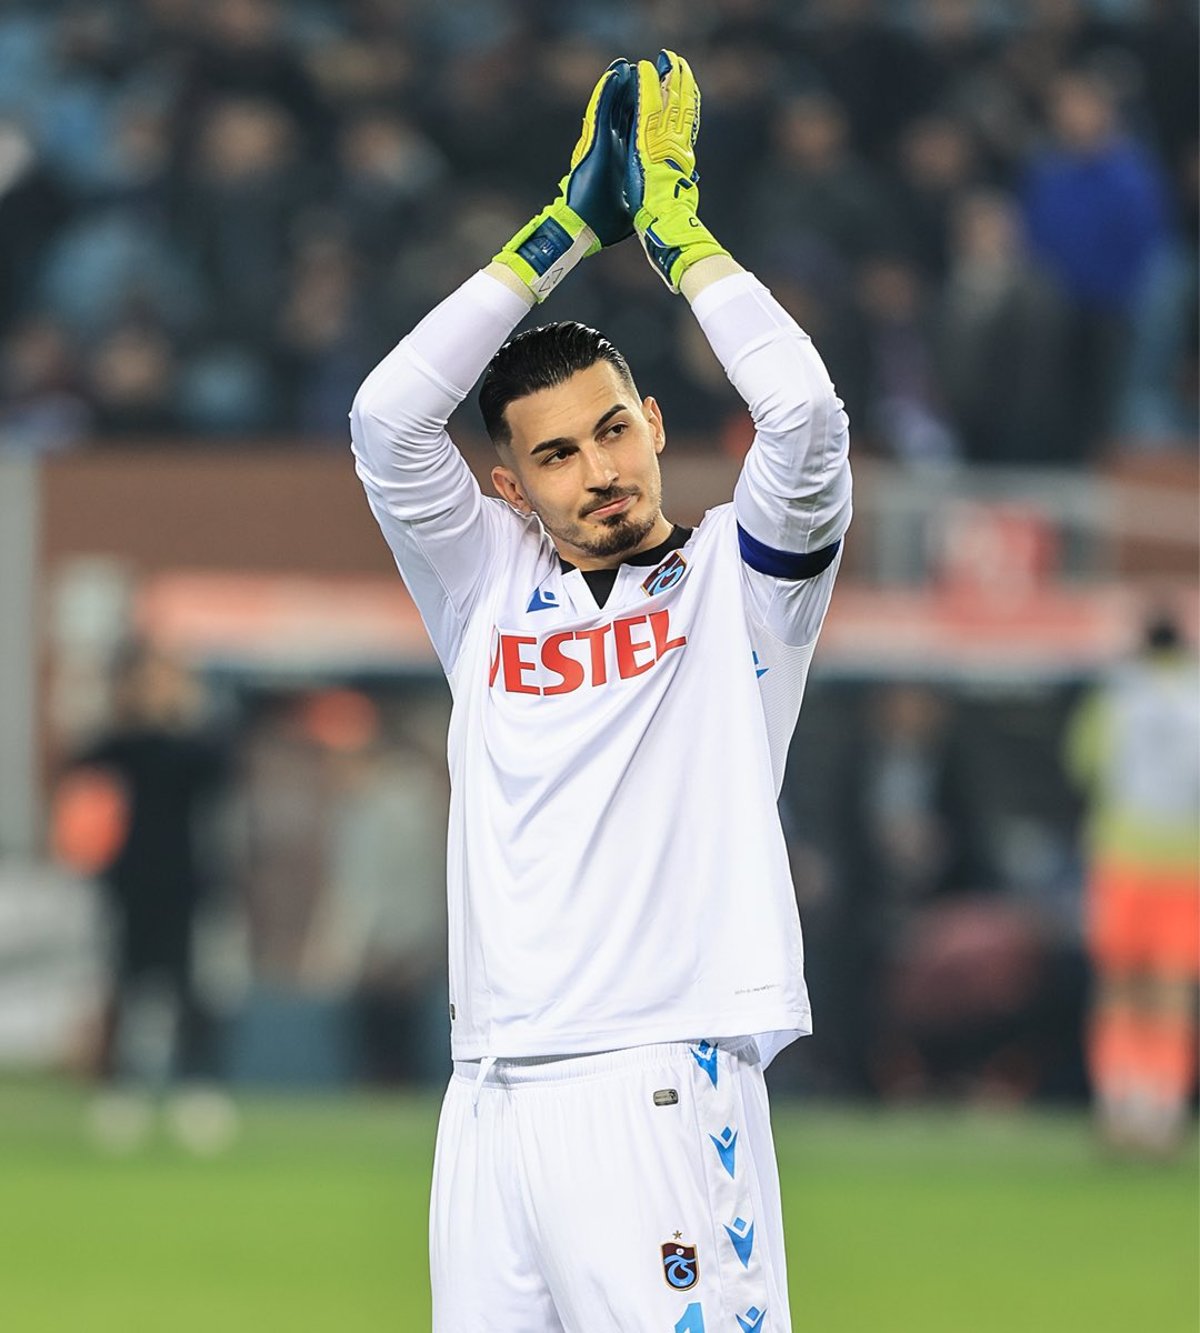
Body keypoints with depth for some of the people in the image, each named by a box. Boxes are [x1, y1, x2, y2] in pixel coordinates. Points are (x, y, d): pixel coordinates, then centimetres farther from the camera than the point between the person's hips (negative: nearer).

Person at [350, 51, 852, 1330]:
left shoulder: (737, 577, 9)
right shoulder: (492, 591, 18)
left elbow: (805, 415, -8)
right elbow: (387, 419, 6)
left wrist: (673, 225, 2)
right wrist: (564, 230, 5)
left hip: (660, 1093, -4)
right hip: (490, 1106, 4)